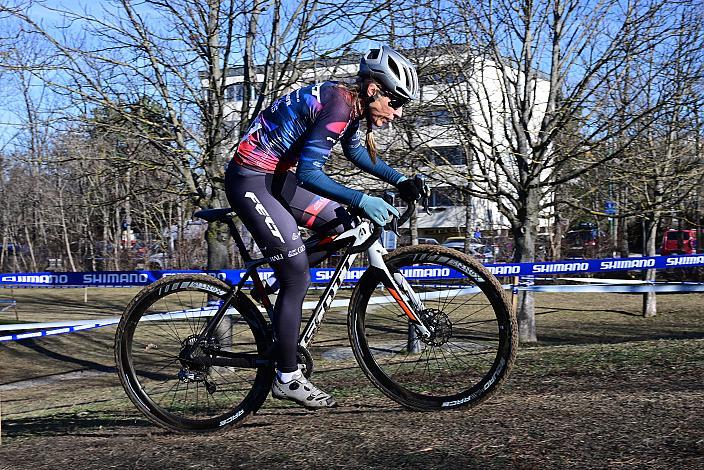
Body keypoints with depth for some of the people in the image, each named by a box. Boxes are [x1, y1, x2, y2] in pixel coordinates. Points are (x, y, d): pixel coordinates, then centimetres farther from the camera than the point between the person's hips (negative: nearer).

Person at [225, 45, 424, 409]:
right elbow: (309, 173, -28)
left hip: (275, 175, 10)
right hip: (250, 181, -10)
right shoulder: (338, 106, -23)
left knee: (342, 227, 14)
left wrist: (400, 180, 13)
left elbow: (355, 150, 23)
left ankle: (274, 288, 21)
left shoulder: (349, 101, 5)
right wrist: (361, 200, -31)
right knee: (297, 278, -8)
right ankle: (287, 379, 3)